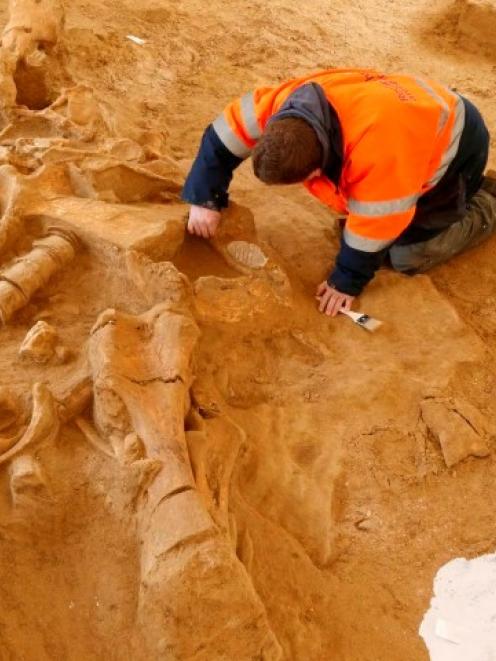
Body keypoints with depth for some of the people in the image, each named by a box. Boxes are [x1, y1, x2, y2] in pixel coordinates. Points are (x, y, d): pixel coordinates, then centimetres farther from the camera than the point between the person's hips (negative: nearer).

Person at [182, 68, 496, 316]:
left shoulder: (377, 144, -46)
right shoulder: (286, 104, -27)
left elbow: (375, 225, -34)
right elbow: (222, 135, -15)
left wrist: (347, 281, -22)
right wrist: (204, 201, -20)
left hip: (453, 139, -7)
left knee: (408, 255, -10)